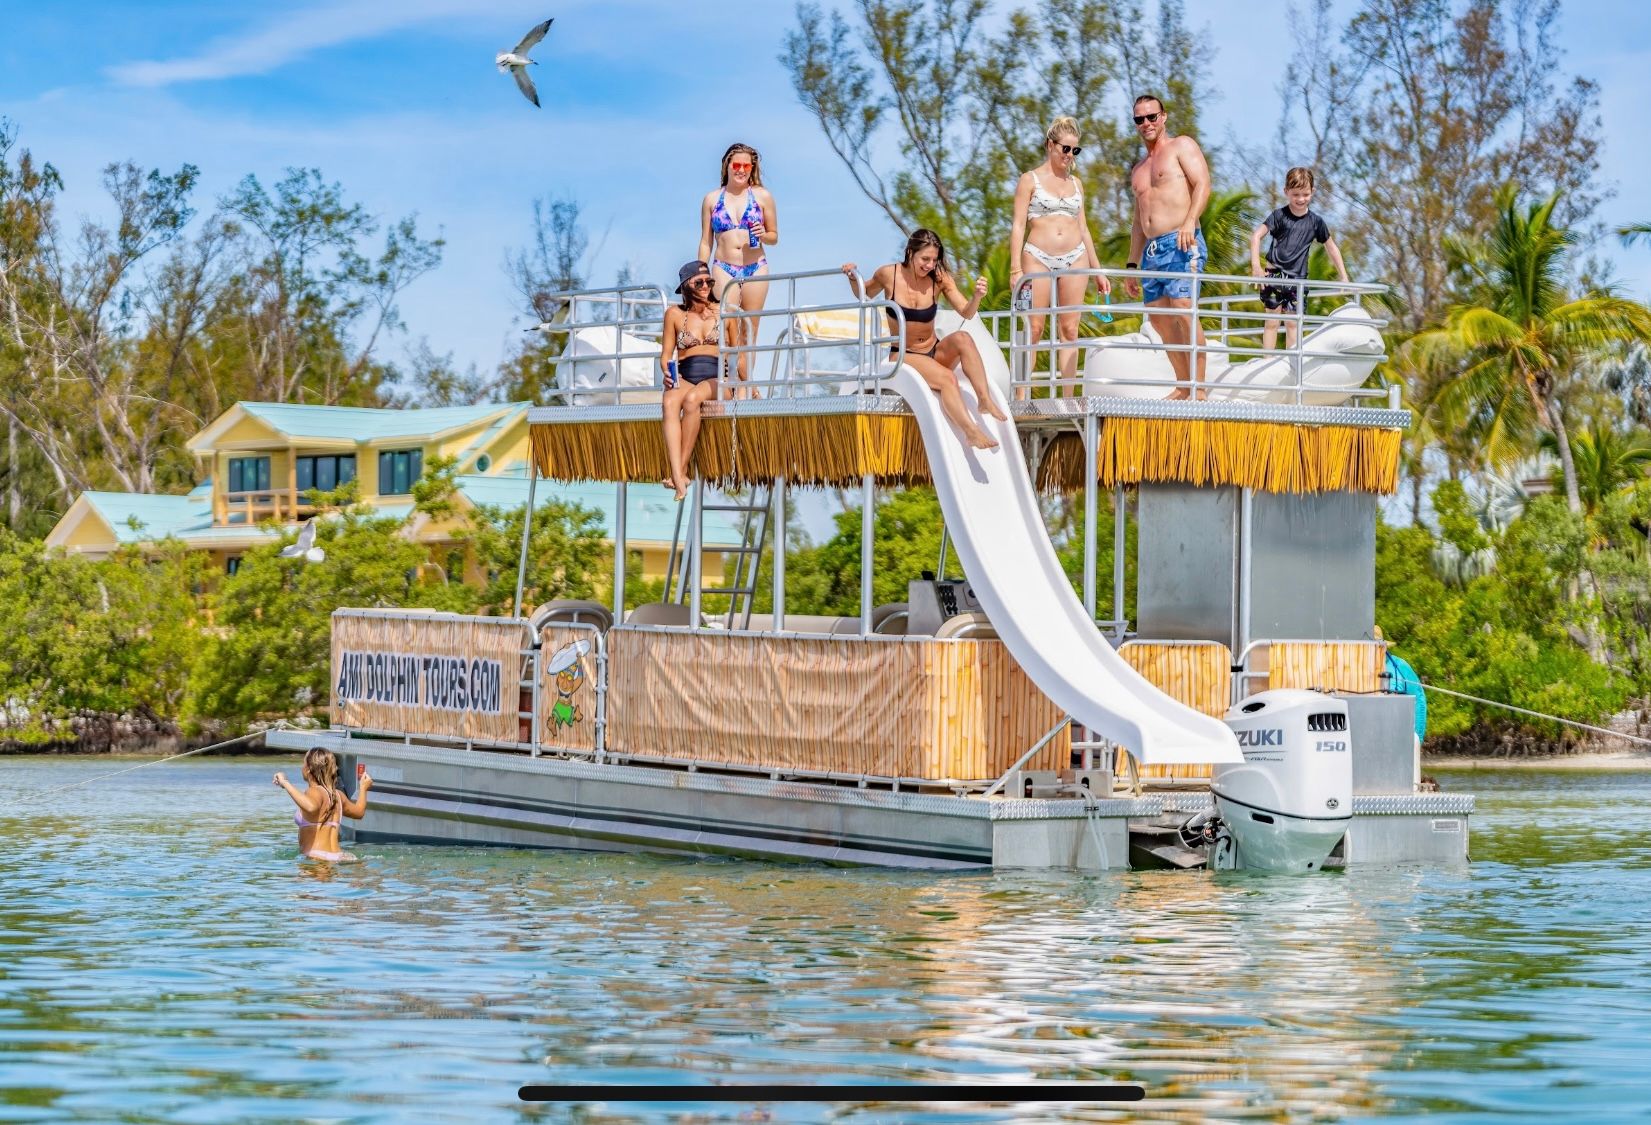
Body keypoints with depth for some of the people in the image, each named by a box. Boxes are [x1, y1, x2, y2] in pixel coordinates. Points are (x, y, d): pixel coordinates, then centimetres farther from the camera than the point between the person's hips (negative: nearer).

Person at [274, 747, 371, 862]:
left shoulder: (314, 791, -7)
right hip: (337, 856, 8)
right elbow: (358, 812, 34)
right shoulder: (337, 795, 16)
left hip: (318, 859, -8)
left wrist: (286, 784, -22)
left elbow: (310, 806, -33)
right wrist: (363, 788, 52)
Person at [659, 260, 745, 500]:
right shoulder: (675, 314, 12)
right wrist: (667, 372, -9)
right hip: (684, 379, 1)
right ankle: (678, 479, -51)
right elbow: (666, 354, 13)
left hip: (717, 381, -1)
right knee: (670, 402, -36)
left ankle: (682, 469, -35)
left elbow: (738, 356, 15)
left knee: (692, 398, -37)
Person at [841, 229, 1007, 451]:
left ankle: (985, 399, -35)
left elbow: (966, 312, -10)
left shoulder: (940, 277, -3)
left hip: (935, 352, 3)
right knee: (947, 378, -33)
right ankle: (971, 432, -42)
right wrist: (853, 279, -5)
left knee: (963, 338, -32)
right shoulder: (889, 275, -6)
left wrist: (977, 296, -30)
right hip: (903, 356, -3)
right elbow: (864, 295, 15)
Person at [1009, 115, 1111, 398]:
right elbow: (1018, 226, -2)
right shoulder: (1030, 180, 3)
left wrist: (1098, 270, 17)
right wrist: (1015, 269, -11)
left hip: (1075, 258, 4)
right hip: (1038, 257, -4)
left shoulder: (1075, 183, 15)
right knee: (1034, 330, -6)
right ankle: (1020, 398, -6)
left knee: (1069, 330, 1)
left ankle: (1069, 397, 2)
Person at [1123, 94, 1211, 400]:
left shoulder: (1181, 146, 3)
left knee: (1183, 309, -19)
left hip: (1181, 244, -9)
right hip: (1151, 250, 9)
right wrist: (1132, 264, 22)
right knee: (1160, 319, 5)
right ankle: (1183, 386, 11)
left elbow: (1203, 184, -11)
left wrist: (1189, 221, -26)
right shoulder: (1138, 170, 26)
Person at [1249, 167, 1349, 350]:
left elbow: (1331, 247, 14)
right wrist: (1256, 266, -22)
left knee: (1293, 323, 4)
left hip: (1297, 278, 2)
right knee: (1272, 322, -1)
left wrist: (1343, 277, 13)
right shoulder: (1279, 216, -5)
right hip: (1275, 274, -2)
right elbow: (1256, 235, -12)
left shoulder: (1316, 221, 4)